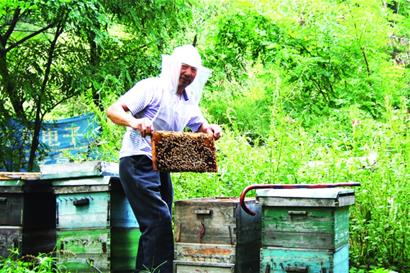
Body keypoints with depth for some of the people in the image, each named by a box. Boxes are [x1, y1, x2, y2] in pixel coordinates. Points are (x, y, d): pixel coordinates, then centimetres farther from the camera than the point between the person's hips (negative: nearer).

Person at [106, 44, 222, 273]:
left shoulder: (189, 102, 16)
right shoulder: (152, 87, -8)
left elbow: (203, 128, 14)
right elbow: (113, 111, -16)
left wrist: (212, 130, -11)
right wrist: (135, 122, -36)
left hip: (161, 167, 9)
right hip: (137, 162, -8)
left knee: (157, 224, 10)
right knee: (159, 220, -17)